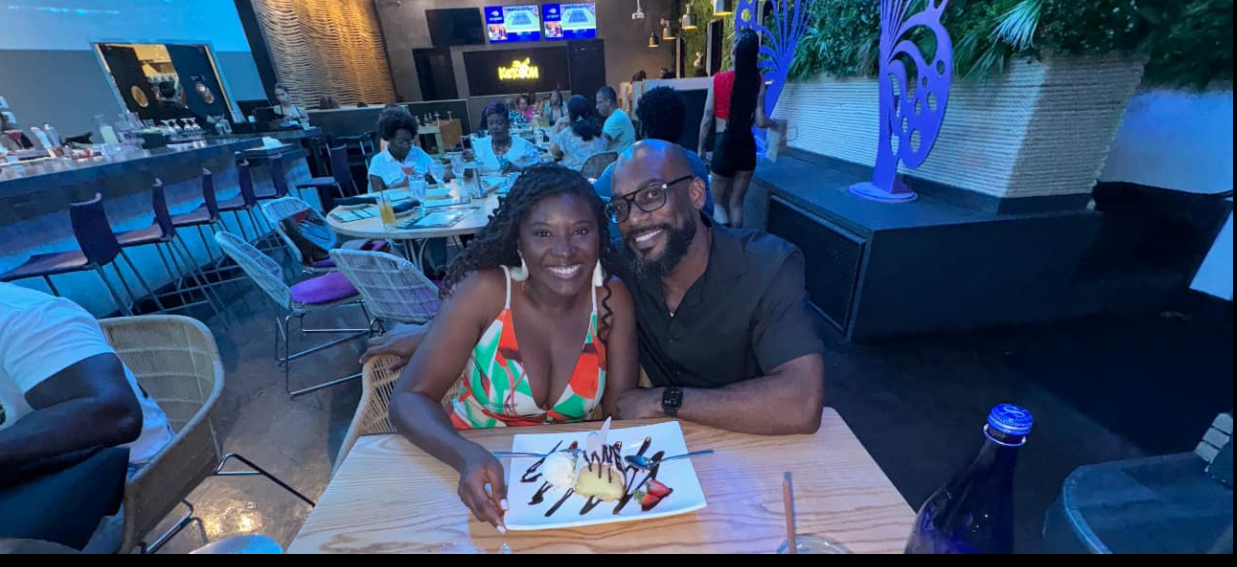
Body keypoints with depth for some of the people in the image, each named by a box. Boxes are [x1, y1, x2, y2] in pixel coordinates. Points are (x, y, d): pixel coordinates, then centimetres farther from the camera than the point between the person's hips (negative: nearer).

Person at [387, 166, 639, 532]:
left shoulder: (612, 299, -11)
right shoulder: (483, 292, -17)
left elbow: (621, 412, -6)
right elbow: (409, 399, -14)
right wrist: (467, 456, -31)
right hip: (479, 468, -2)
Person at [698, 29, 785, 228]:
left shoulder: (718, 79, -7)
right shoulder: (757, 81, -3)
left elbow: (707, 119, -5)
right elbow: (760, 122, -6)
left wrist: (700, 148, 7)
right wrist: (778, 124, 16)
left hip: (723, 145, -2)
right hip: (746, 147, 3)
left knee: (718, 202, 14)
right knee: (736, 203, 16)